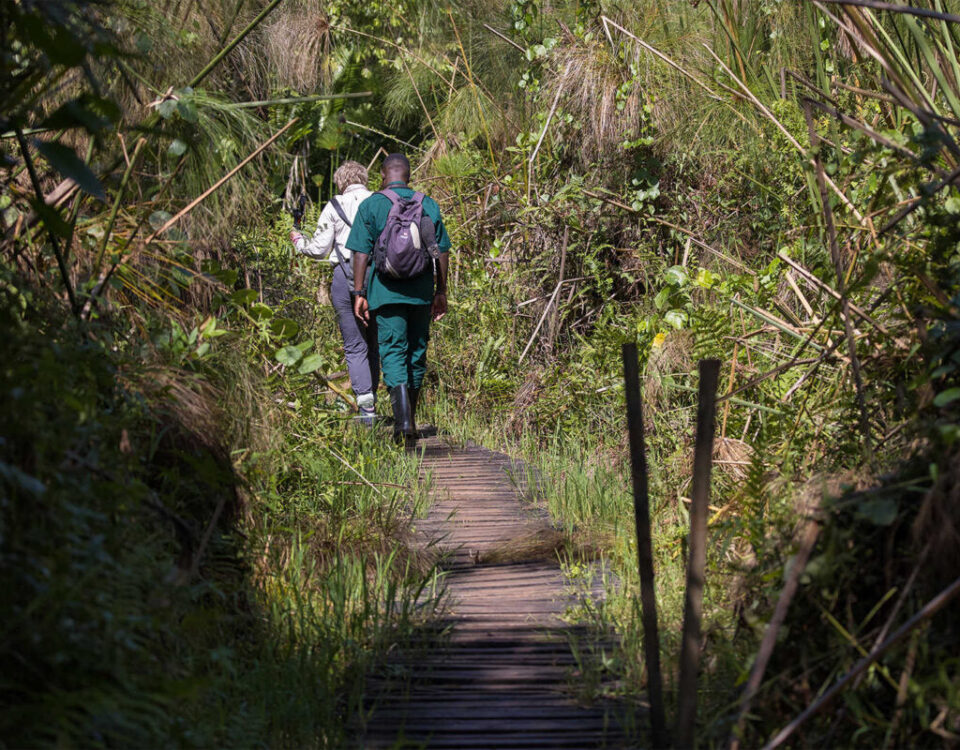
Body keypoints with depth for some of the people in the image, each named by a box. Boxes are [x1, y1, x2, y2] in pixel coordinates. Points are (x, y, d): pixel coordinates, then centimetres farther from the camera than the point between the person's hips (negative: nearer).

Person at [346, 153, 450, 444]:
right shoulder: (429, 204, 7)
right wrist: (441, 292, 13)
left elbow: (361, 253, -5)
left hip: (386, 290, -3)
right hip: (421, 291, 3)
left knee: (393, 352, -4)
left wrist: (359, 293, -2)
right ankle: (409, 418, 23)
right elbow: (442, 252, 7)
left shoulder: (371, 205, -1)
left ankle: (403, 418, -21)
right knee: (417, 352, 13)